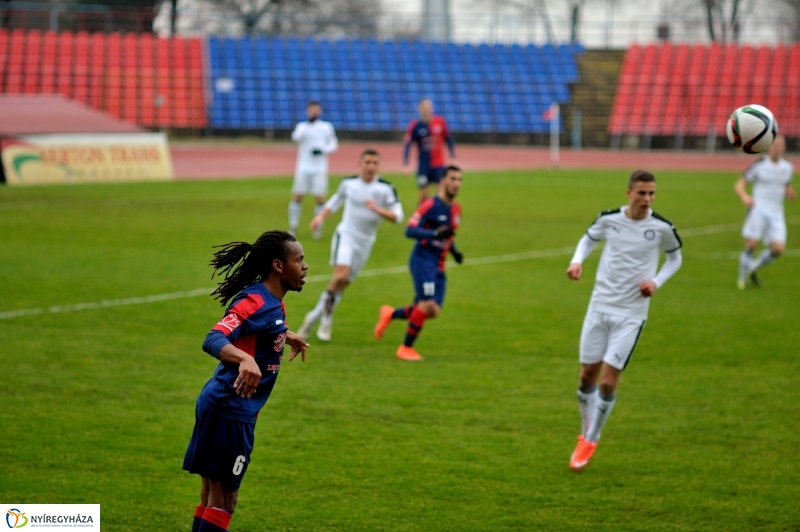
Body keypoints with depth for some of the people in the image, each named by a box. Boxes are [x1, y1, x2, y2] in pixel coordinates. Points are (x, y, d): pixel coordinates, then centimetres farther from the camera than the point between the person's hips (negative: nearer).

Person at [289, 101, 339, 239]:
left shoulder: (326, 127, 7)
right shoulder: (302, 126, 5)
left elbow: (333, 144, 9)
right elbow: (296, 137, -15)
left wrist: (323, 150, -11)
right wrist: (307, 125, -29)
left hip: (319, 169, 0)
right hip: (303, 167, 0)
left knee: (320, 198, -4)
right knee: (297, 196, -3)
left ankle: (318, 228, 7)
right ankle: (292, 227, 7)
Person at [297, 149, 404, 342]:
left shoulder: (386, 188, -6)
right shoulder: (348, 183, 1)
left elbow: (397, 216, -9)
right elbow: (336, 200, 19)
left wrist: (378, 209, -24)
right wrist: (321, 216, 4)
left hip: (365, 243, 1)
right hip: (345, 234, -1)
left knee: (343, 283, 5)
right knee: (341, 275, -23)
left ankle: (316, 316, 20)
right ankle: (326, 319, -9)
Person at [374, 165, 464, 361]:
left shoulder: (456, 209, 13)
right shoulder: (431, 205, -12)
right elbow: (410, 230, -17)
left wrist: (455, 252, 10)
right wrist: (435, 233, -30)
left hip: (438, 266, 8)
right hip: (423, 260, -8)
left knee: (432, 311, 0)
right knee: (428, 304, -21)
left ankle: (390, 314, 23)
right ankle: (406, 348, -4)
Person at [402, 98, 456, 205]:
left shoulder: (440, 122, -2)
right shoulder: (414, 125, -8)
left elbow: (448, 139, 9)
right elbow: (407, 144, -7)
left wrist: (452, 157, 7)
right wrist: (405, 165, -14)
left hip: (439, 164, 1)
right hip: (424, 165, -1)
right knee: (423, 194, 0)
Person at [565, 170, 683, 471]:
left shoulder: (662, 228, -9)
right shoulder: (609, 219, -5)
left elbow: (675, 257, 10)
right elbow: (589, 238, 16)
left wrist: (657, 281, -8)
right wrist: (577, 261, -4)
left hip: (631, 314, -2)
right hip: (600, 307, 2)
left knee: (607, 382, -7)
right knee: (587, 376, 7)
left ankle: (591, 440, 13)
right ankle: (586, 434, 28)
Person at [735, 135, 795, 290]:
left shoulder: (787, 167, 10)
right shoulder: (759, 165, -4)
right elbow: (739, 185, -4)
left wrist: (790, 194, 2)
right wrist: (745, 197, -25)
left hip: (776, 213, 4)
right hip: (759, 208, -4)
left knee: (779, 249, -9)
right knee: (751, 244, -12)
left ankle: (754, 268, 17)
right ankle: (742, 276, 10)